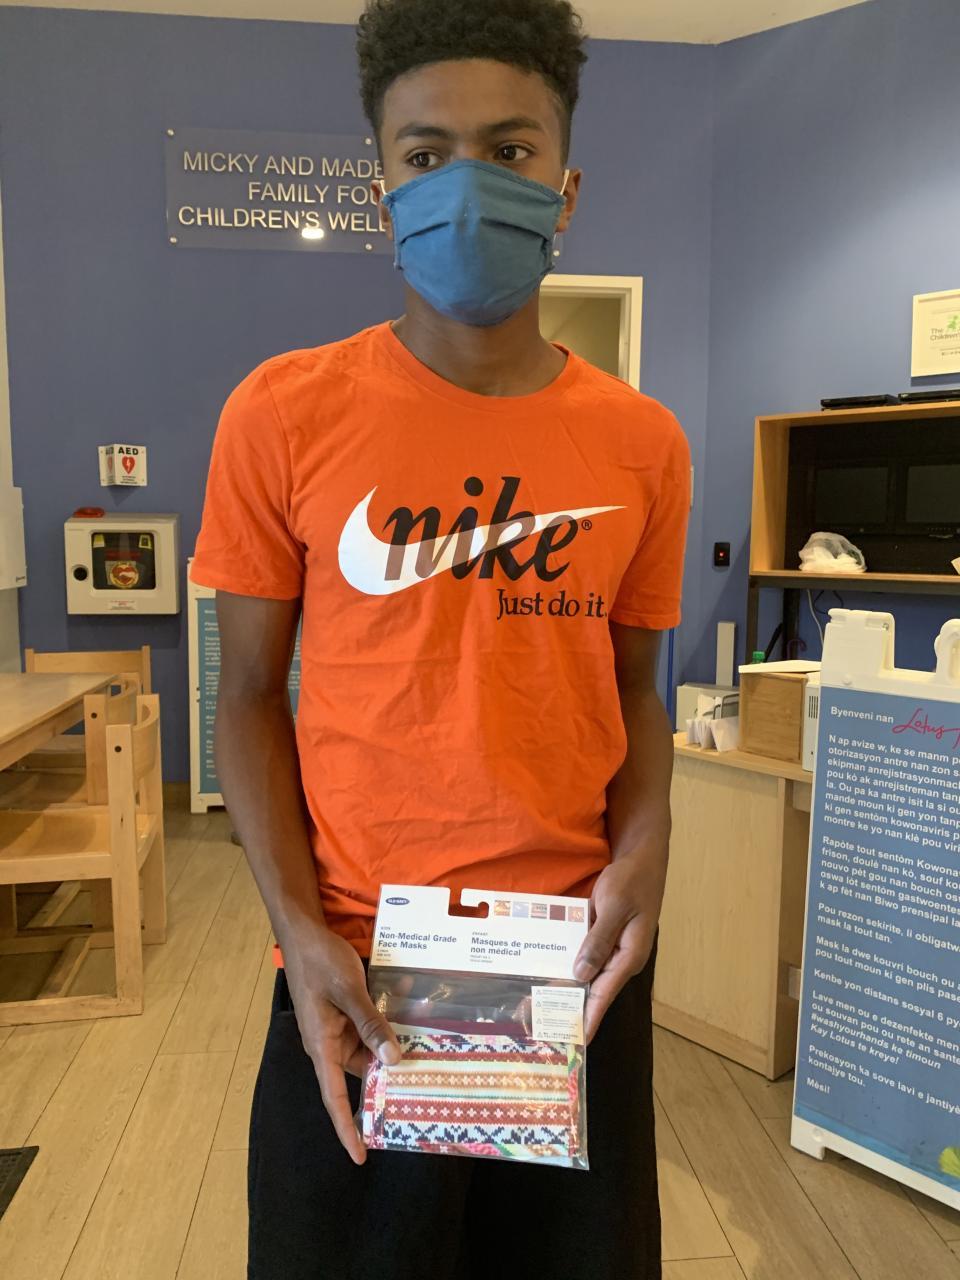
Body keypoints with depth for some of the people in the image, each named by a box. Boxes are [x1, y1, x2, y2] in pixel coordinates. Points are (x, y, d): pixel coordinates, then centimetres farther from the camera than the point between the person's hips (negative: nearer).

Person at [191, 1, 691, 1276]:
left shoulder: (642, 442, -1)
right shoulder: (283, 415, -7)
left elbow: (633, 684, 8)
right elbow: (252, 693, -3)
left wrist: (645, 847, -9)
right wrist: (300, 930, -11)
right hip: (355, 968, -1)